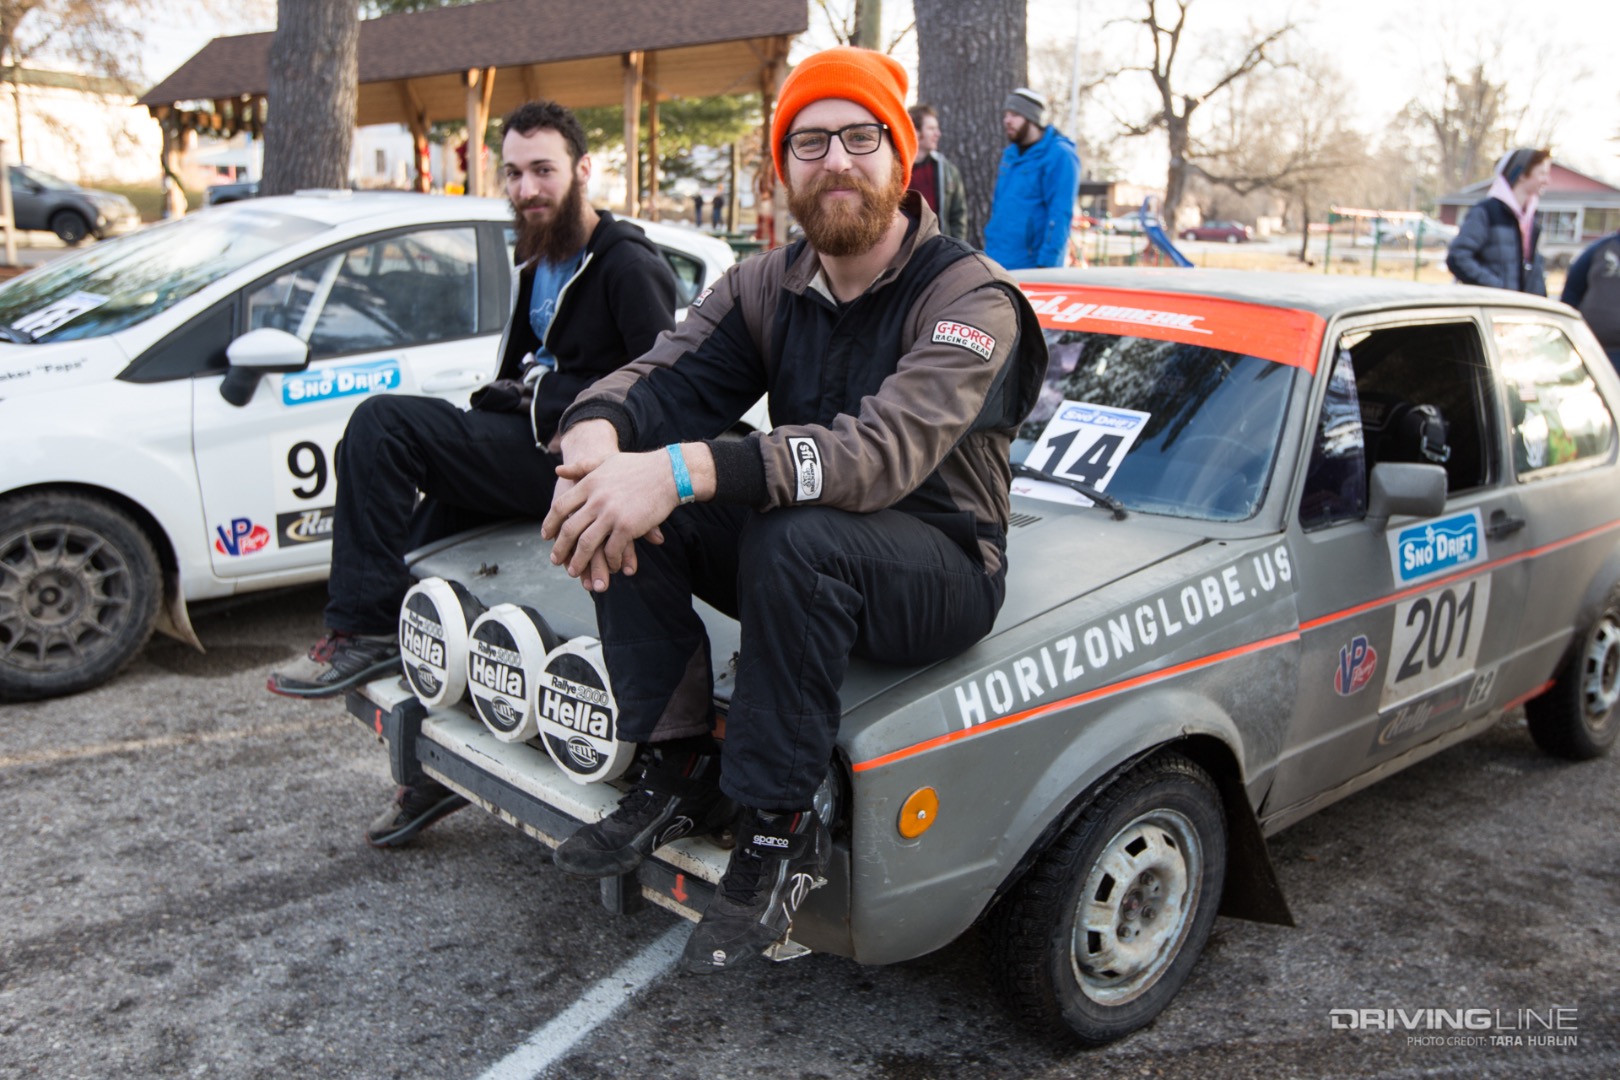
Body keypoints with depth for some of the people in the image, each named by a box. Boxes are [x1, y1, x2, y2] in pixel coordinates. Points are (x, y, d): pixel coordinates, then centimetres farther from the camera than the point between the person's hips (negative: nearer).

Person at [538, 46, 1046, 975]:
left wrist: (684, 471, -44)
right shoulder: (768, 288, 5)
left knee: (797, 536, -37)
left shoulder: (969, 297, -16)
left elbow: (887, 450, -33)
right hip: (813, 566, 6)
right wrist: (594, 438, -32)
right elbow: (661, 379, -6)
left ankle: (782, 828, -20)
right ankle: (681, 769, -9)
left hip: (945, 569, -6)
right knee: (627, 498, -15)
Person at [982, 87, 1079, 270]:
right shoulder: (1010, 154, 16)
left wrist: (1046, 263, -22)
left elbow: (1060, 215, -16)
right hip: (997, 264, 8)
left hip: (1031, 267, -8)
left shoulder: (1059, 155, -9)